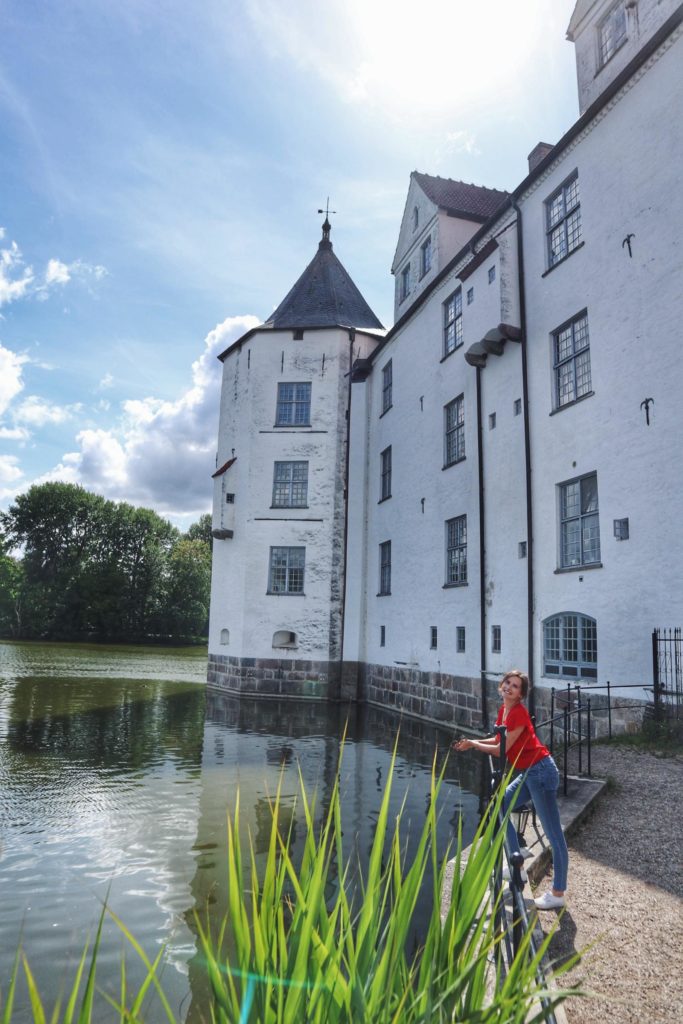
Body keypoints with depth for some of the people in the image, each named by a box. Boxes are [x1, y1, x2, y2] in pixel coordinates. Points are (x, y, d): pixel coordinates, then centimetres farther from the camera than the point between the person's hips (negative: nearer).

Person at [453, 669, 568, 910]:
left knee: (554, 835, 0)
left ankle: (558, 894, 8)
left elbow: (501, 750, -17)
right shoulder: (504, 709, 6)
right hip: (527, 773, 10)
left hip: (540, 772, -10)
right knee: (500, 807, 16)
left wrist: (472, 744, -6)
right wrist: (472, 742, 6)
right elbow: (499, 740, 17)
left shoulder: (519, 713, -21)